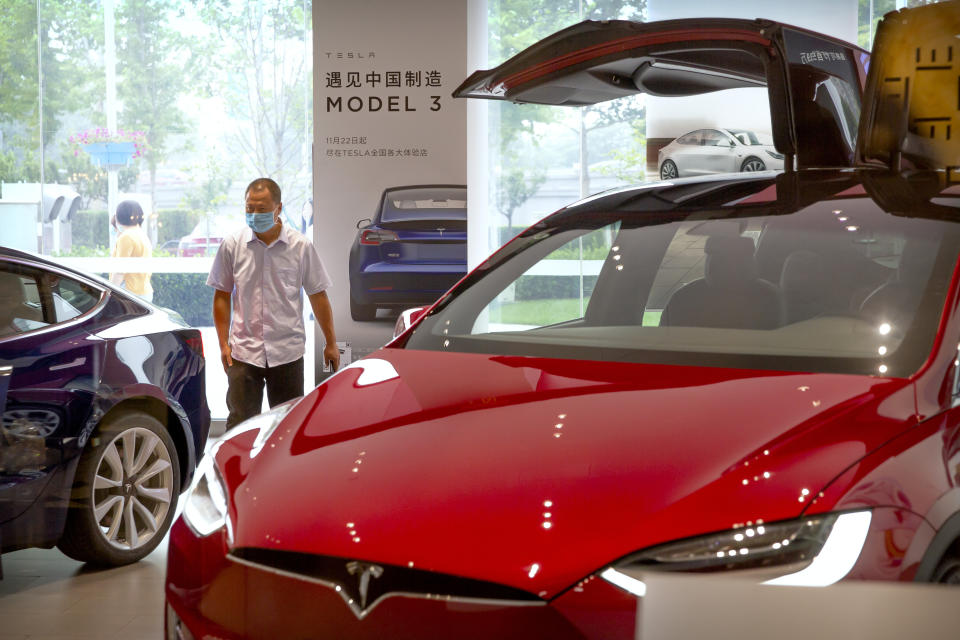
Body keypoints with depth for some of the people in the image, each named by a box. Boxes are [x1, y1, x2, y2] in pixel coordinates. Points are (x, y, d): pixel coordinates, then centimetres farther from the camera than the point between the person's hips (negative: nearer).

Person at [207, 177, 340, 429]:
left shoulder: (301, 247, -1)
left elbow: (318, 296, 6)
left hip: (288, 352, 0)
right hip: (244, 352, 0)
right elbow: (222, 296, 7)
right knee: (240, 424, -4)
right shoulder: (232, 245, 1)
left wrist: (331, 343, 7)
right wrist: (223, 343, 1)